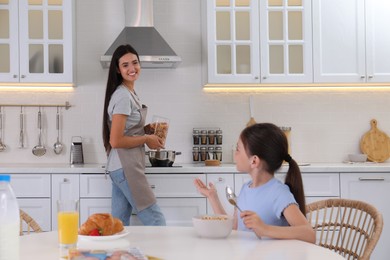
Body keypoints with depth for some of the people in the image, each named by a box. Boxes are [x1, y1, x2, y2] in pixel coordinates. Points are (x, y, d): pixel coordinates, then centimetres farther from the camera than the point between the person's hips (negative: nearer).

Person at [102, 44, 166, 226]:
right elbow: (116, 141, -19)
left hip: (121, 167, 10)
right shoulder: (123, 96, -15)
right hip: (125, 168, -10)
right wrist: (146, 139, -10)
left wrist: (147, 133, 9)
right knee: (156, 221, -5)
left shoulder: (129, 93, 14)